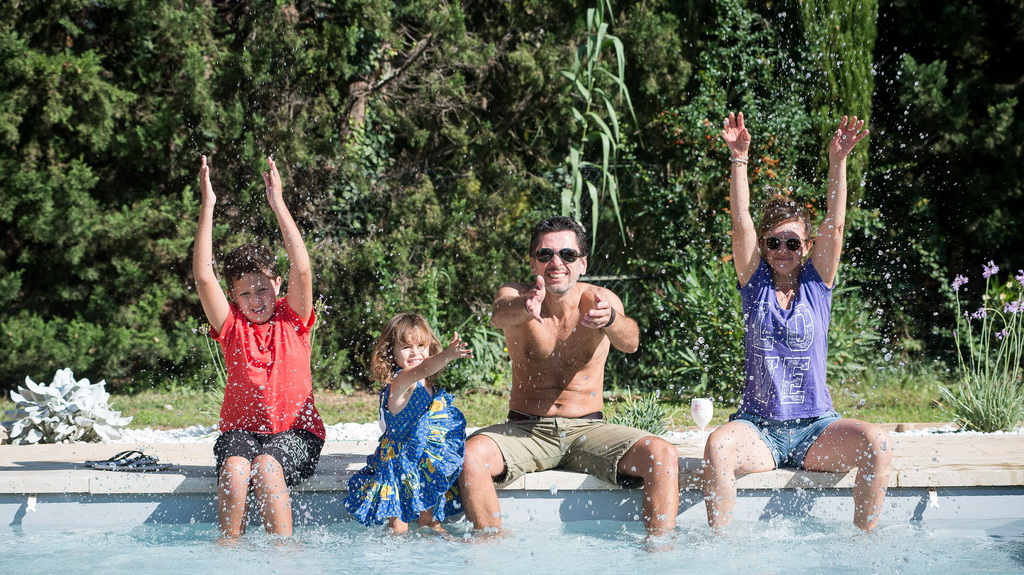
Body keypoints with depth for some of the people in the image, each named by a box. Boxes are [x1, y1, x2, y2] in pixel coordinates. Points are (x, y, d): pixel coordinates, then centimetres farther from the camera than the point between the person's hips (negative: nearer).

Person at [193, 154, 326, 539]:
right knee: (235, 469, -31)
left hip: (296, 433, -1)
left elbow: (302, 269, -12)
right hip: (240, 430, 2)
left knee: (266, 465, -33)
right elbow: (203, 276, -8)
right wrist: (207, 207, -13)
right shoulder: (231, 324, 5)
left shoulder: (293, 318, 3)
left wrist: (278, 203, -15)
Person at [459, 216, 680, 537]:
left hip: (588, 429, 0)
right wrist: (525, 308, -56)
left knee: (663, 456, -23)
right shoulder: (515, 296, -5)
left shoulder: (600, 300, -5)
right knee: (471, 455, -30)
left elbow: (630, 342, -27)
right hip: (526, 429, 0)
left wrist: (610, 320, -52)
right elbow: (500, 315, -31)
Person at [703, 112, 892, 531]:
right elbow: (741, 221, -4)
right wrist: (739, 159, -15)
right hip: (758, 426, -1)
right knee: (718, 446, -34)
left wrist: (838, 162, -15)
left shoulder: (817, 283, 8)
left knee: (876, 442, -27)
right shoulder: (755, 284, 7)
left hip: (815, 426, 1)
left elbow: (834, 225, -4)